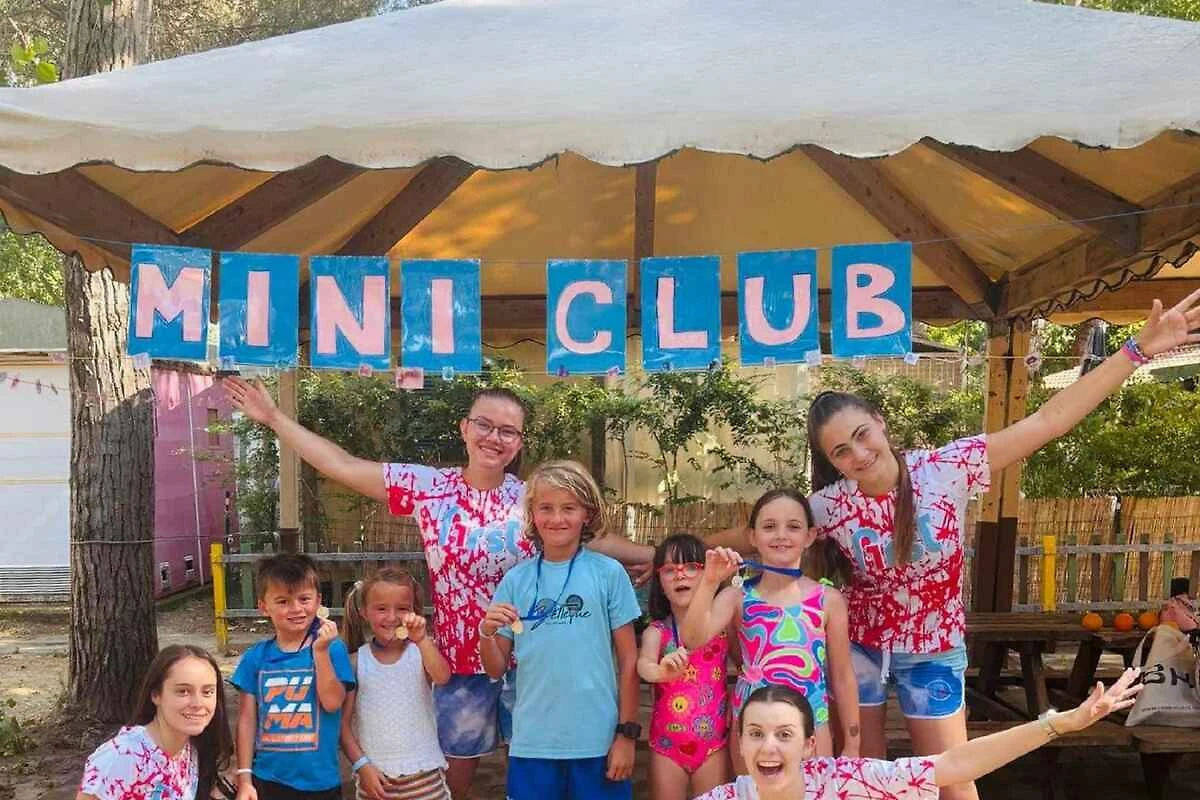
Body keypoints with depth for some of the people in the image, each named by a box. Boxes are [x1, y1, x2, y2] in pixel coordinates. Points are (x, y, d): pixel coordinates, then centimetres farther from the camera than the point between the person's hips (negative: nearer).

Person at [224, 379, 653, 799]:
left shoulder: (532, 497, -3)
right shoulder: (429, 487, -5)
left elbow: (593, 538, -3)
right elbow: (343, 466, -5)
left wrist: (655, 554, -14)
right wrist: (274, 418, -5)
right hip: (459, 661, 1)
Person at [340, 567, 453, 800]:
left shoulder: (420, 652, -4)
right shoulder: (356, 661, 0)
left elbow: (442, 677, -24)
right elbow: (343, 722, 2)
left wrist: (421, 639, -33)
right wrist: (362, 765, -6)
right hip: (375, 776, 1)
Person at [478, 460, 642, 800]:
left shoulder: (608, 573, -3)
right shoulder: (516, 580, 3)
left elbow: (628, 660, 0)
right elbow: (496, 670, 7)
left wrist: (627, 734, -1)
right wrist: (486, 633, -11)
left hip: (598, 741, -2)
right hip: (531, 743, 2)